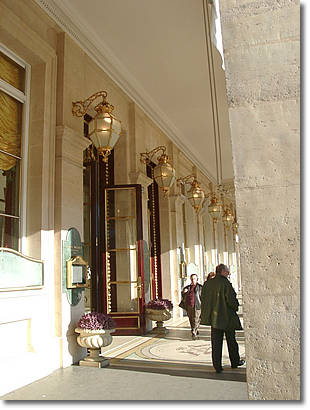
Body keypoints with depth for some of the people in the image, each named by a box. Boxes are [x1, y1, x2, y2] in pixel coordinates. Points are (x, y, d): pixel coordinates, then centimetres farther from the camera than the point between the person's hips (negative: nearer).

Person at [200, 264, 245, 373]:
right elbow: (231, 299, -17)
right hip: (227, 317, -4)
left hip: (213, 318, 4)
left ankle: (217, 366, 11)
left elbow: (203, 299, 7)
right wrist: (235, 308, 2)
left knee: (216, 343, 9)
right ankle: (235, 362, 30)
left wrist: (207, 313, 15)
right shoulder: (225, 283, -16)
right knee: (231, 341, 15)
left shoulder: (207, 284, 2)